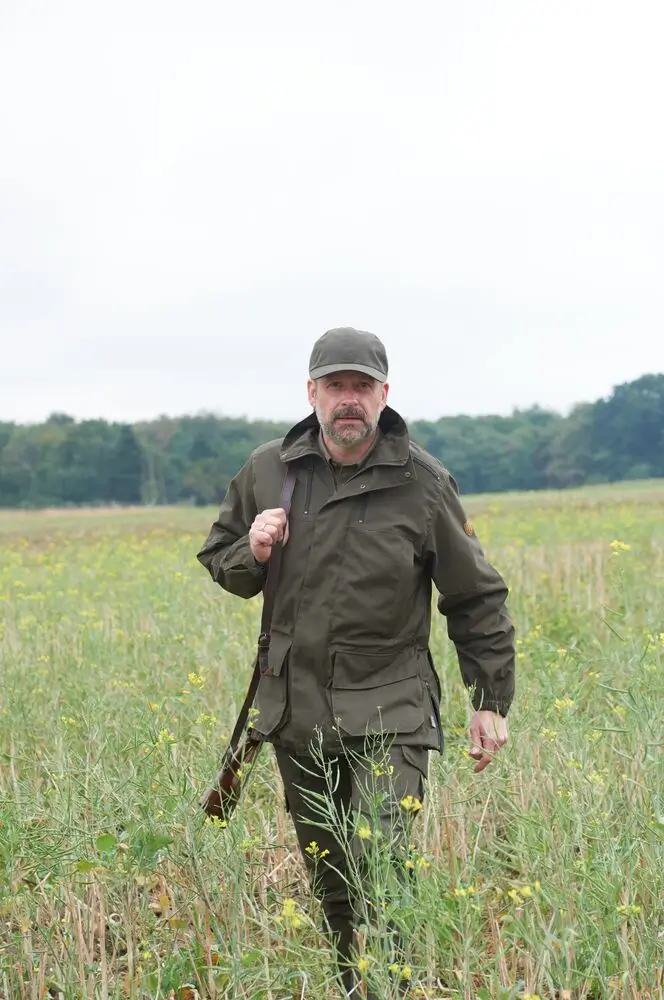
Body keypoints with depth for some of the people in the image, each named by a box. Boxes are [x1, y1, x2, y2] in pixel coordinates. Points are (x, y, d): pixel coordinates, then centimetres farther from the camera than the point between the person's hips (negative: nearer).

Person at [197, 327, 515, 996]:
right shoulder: (267, 473, 3)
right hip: (296, 709, 4)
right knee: (328, 880, 15)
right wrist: (252, 554, -8)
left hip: (388, 713, -4)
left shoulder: (423, 483, -5)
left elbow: (476, 598, 3)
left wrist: (492, 700, 2)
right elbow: (218, 559, 17)